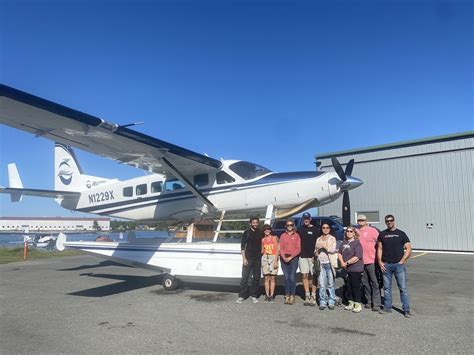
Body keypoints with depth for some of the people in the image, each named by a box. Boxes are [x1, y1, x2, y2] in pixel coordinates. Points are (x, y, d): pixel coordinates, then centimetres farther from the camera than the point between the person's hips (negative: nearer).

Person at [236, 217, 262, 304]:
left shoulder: (260, 233, 8)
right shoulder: (246, 233, 0)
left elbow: (262, 245, 15)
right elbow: (242, 246, -2)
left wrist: (261, 254, 5)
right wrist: (244, 258, -9)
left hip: (257, 258, 3)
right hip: (248, 258, -3)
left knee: (256, 278, 7)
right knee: (245, 277, -5)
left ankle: (253, 295, 17)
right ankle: (241, 296, 3)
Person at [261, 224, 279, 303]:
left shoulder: (274, 238, 1)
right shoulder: (263, 240, 10)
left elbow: (277, 250, -2)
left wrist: (276, 261, -9)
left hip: (273, 258, -2)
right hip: (265, 258, 3)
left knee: (272, 278, -1)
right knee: (266, 278, 3)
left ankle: (271, 296, 3)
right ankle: (267, 295, 8)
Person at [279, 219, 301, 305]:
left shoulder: (296, 235, 6)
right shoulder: (283, 235, 12)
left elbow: (298, 249, 0)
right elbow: (281, 248, 6)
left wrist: (291, 257, -10)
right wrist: (284, 257, -9)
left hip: (293, 258, -2)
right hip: (284, 258, 2)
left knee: (292, 277, -9)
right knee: (286, 277, 0)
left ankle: (292, 296, -1)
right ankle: (287, 296, 7)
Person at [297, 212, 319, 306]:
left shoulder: (315, 229, 2)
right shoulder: (300, 229, 12)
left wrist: (315, 255, -9)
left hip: (312, 256, -3)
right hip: (302, 256, 3)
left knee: (314, 276, -2)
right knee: (304, 276, 4)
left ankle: (313, 296, 3)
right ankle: (307, 296, 10)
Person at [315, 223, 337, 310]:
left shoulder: (332, 238, 7)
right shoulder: (318, 239, 16)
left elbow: (332, 250, -4)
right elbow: (316, 251, 15)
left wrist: (323, 247, -2)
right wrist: (317, 251, -5)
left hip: (329, 262, -2)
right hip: (321, 263, 2)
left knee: (331, 283, -3)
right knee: (322, 284, -1)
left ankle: (331, 302, 6)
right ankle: (322, 302, 5)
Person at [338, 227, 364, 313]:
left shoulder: (357, 243, -10)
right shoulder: (344, 242, 12)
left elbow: (357, 257, -18)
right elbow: (339, 253, 11)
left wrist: (347, 263, -16)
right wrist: (342, 262, -5)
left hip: (355, 269, -7)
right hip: (346, 269, 7)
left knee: (356, 287, -1)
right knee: (348, 286, 12)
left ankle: (358, 305, 9)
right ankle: (351, 303, 25)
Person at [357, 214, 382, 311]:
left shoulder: (372, 230, -2)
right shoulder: (356, 232, 11)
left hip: (372, 261, -5)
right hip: (360, 262, 5)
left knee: (375, 283, -2)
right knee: (365, 283, 11)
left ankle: (376, 304, 3)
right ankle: (369, 301, 22)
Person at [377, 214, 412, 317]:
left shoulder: (401, 234, 3)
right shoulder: (382, 234, 9)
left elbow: (408, 249, 1)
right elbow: (379, 248, 10)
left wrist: (402, 261, -6)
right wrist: (380, 262, 0)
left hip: (399, 265, -2)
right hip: (386, 265, 2)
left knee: (403, 288, -1)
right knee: (387, 287, 8)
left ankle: (406, 310, 6)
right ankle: (387, 307, 18)